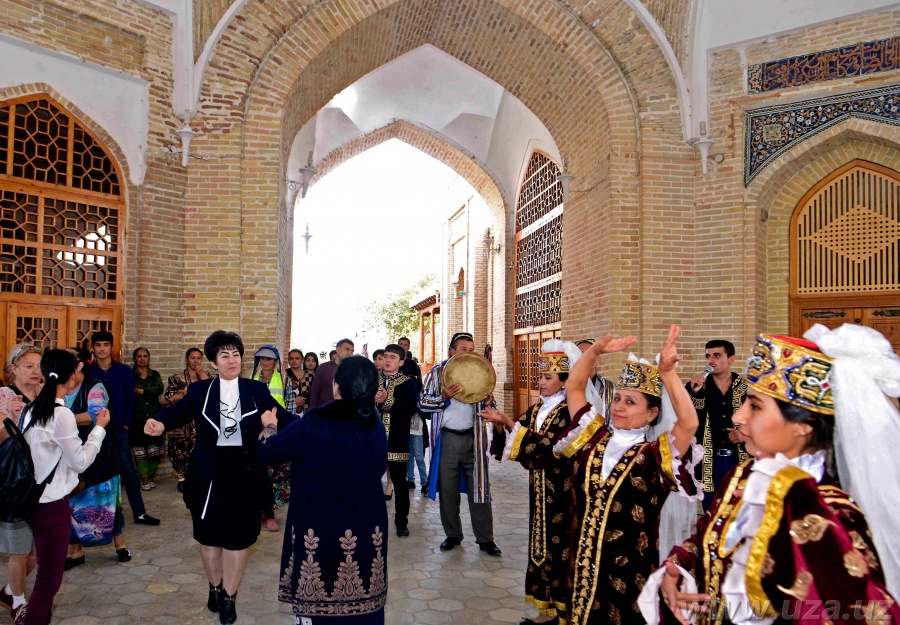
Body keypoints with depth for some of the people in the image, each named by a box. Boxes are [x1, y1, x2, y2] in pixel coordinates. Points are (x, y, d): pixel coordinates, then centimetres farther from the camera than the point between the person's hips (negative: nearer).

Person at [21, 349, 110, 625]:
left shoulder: (32, 409, 4)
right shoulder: (62, 414, -20)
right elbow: (80, 461, -14)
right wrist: (99, 428, -6)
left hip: (33, 499, 8)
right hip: (52, 504, -8)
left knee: (46, 570, 21)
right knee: (50, 575, 5)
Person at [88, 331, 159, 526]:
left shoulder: (124, 371, 0)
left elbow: (130, 400, 2)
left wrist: (126, 424, -3)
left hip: (118, 428, 0)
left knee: (128, 469, 2)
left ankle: (139, 513, 7)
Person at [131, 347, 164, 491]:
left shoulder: (155, 375, 12)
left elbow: (159, 389, -7)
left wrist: (141, 391, -11)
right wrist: (150, 393, -9)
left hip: (153, 416, 2)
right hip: (137, 417, -2)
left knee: (154, 448, 2)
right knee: (139, 448, -2)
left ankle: (151, 475, 17)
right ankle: (144, 477, 8)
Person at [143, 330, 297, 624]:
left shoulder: (257, 390, -2)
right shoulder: (199, 390, 0)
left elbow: (283, 416, -11)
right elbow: (178, 411, -16)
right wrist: (160, 422, -39)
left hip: (244, 474, -1)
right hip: (209, 475, 1)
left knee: (238, 536, 8)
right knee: (209, 534, 16)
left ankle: (229, 597, 28)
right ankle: (215, 587, 42)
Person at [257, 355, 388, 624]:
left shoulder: (314, 424, -18)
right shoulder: (375, 426, -5)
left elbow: (267, 451, -5)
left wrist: (269, 425, 17)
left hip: (319, 531, -3)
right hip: (367, 531, 4)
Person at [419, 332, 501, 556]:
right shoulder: (438, 372, 1)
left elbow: (484, 404, 16)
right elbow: (423, 404, -3)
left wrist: (487, 402, -8)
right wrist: (444, 397, -19)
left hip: (474, 438, 1)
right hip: (447, 438, -1)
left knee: (479, 488, 2)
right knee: (448, 490, 8)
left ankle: (485, 538, 11)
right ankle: (452, 535, 23)